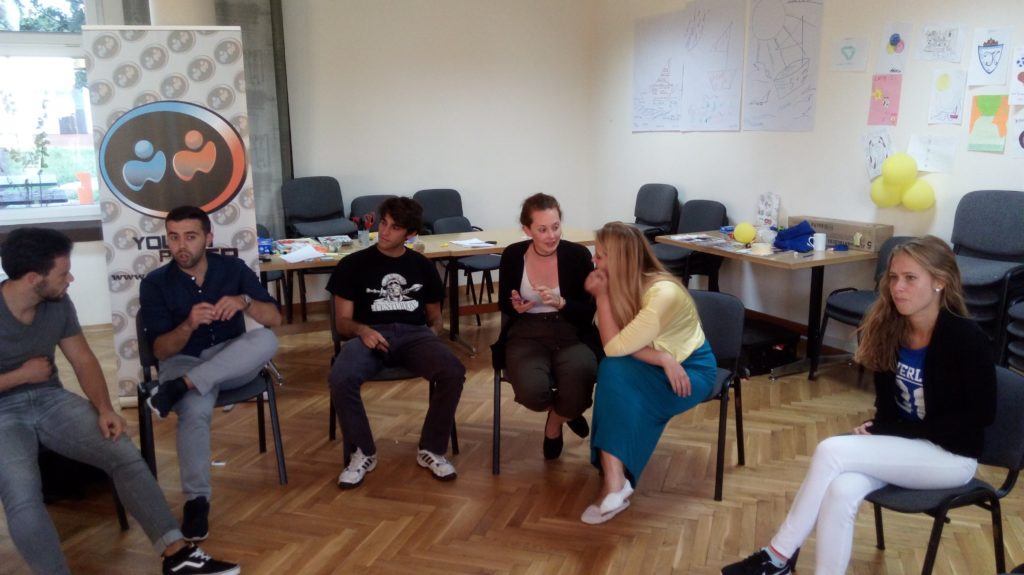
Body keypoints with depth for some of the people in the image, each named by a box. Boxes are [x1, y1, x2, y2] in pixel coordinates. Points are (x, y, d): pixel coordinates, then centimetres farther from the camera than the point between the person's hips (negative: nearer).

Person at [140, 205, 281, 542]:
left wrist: (244, 302, -26)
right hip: (182, 361, -2)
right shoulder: (155, 284, -3)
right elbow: (160, 350, -7)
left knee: (266, 341, -32)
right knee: (196, 408, -36)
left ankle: (179, 388, -32)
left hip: (233, 361, 2)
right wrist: (189, 325, -28)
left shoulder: (233, 268, 0)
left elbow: (275, 318, -5)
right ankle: (197, 499, -24)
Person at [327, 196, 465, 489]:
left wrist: (433, 331, -1)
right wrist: (362, 330, -17)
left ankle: (431, 449, -8)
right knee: (340, 378, -34)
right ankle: (362, 453, -10)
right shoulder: (353, 264, 9)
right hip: (370, 334, -1)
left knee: (454, 372, -30)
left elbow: (434, 315, 23)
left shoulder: (423, 266, 17)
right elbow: (342, 321, 6)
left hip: (414, 335, 2)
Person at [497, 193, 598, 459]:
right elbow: (503, 303, 10)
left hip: (571, 334, 0)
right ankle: (563, 412, 12)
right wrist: (516, 307, -13)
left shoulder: (578, 255, -7)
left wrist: (560, 303, -24)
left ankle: (555, 421, 9)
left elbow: (588, 311, -5)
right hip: (527, 334, 1)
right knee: (531, 391, -30)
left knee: (579, 383, -32)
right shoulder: (513, 255, -3)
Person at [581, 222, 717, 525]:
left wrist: (602, 296, -25)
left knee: (615, 371, -30)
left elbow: (615, 347, -27)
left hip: (692, 369, -5)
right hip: (655, 367, 6)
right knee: (611, 369, -28)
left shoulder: (663, 293, -28)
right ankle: (615, 479, -29)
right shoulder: (621, 285, -9)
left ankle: (615, 481, -26)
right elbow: (617, 346, -12)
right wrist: (662, 358, -27)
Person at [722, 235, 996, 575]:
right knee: (841, 491, -26)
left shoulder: (965, 338, -19)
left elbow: (979, 415, -16)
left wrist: (897, 433, -19)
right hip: (901, 443, 5)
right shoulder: (889, 328, -2)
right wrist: (880, 429, -10)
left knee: (832, 451, -24)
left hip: (950, 454, -5)